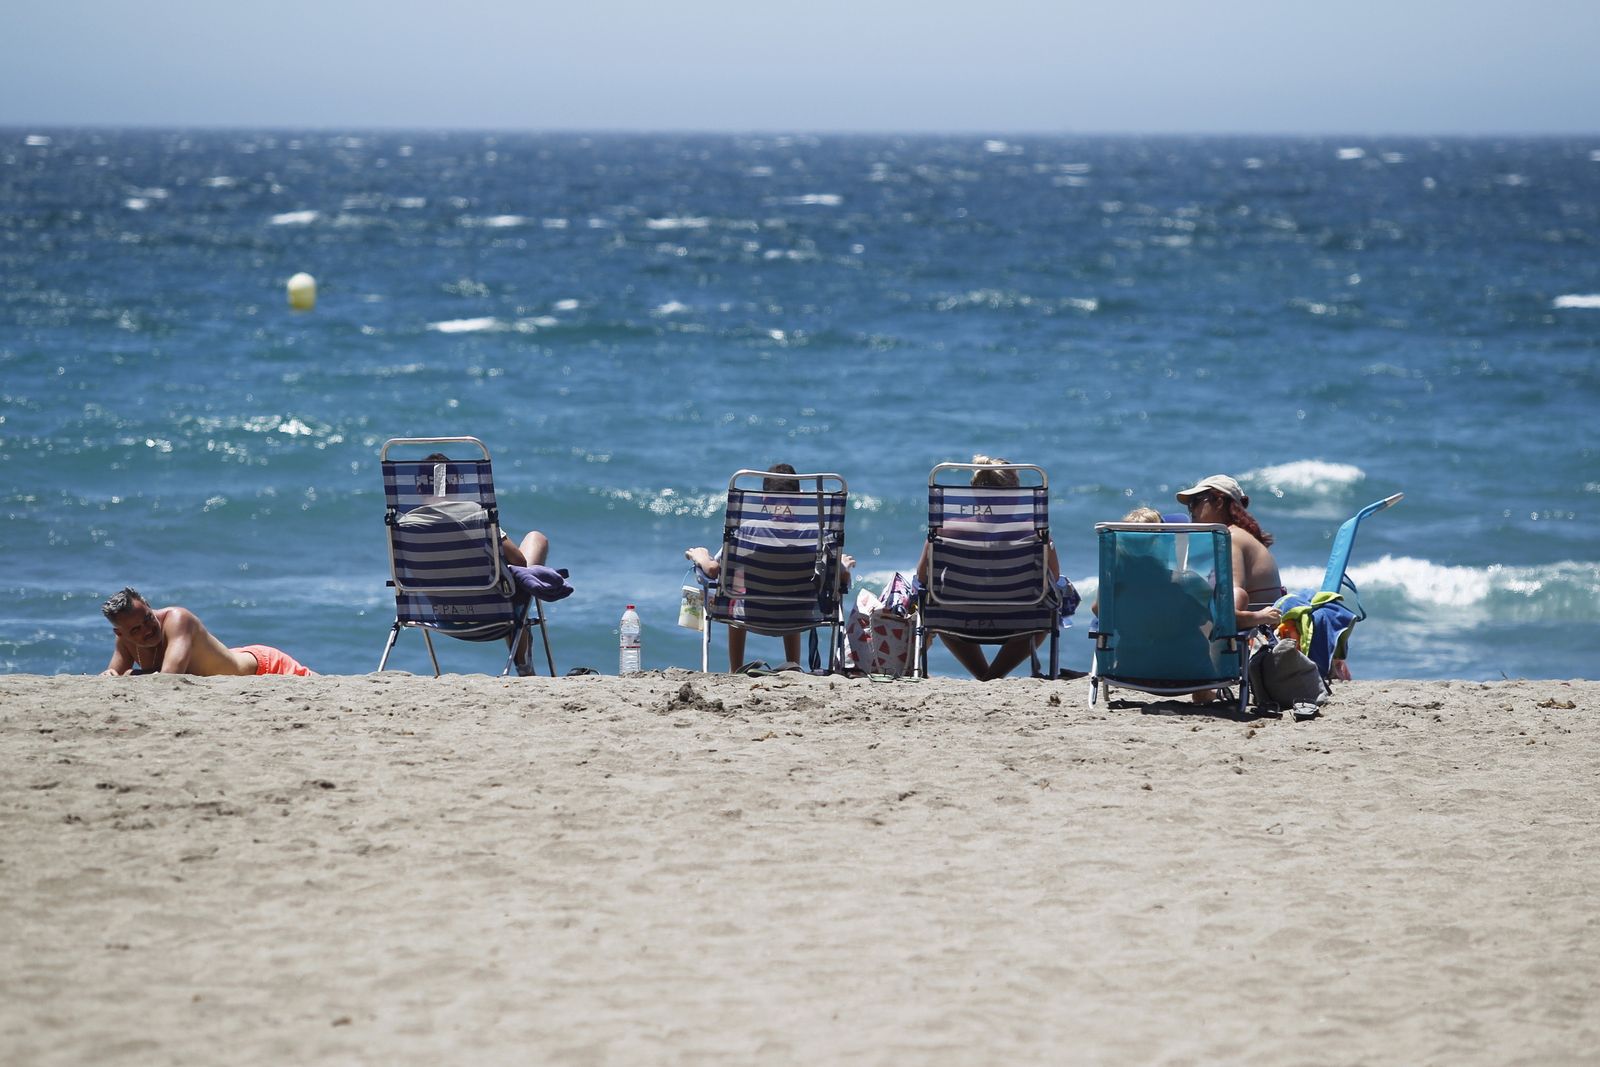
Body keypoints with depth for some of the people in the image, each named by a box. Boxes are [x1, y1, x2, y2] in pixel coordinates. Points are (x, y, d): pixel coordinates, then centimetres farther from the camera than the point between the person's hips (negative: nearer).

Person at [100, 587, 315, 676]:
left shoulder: (177, 620, -37)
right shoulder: (126, 639, -14)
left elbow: (170, 677, -48)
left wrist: (132, 675, -32)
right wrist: (109, 676, -29)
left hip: (263, 665, -7)